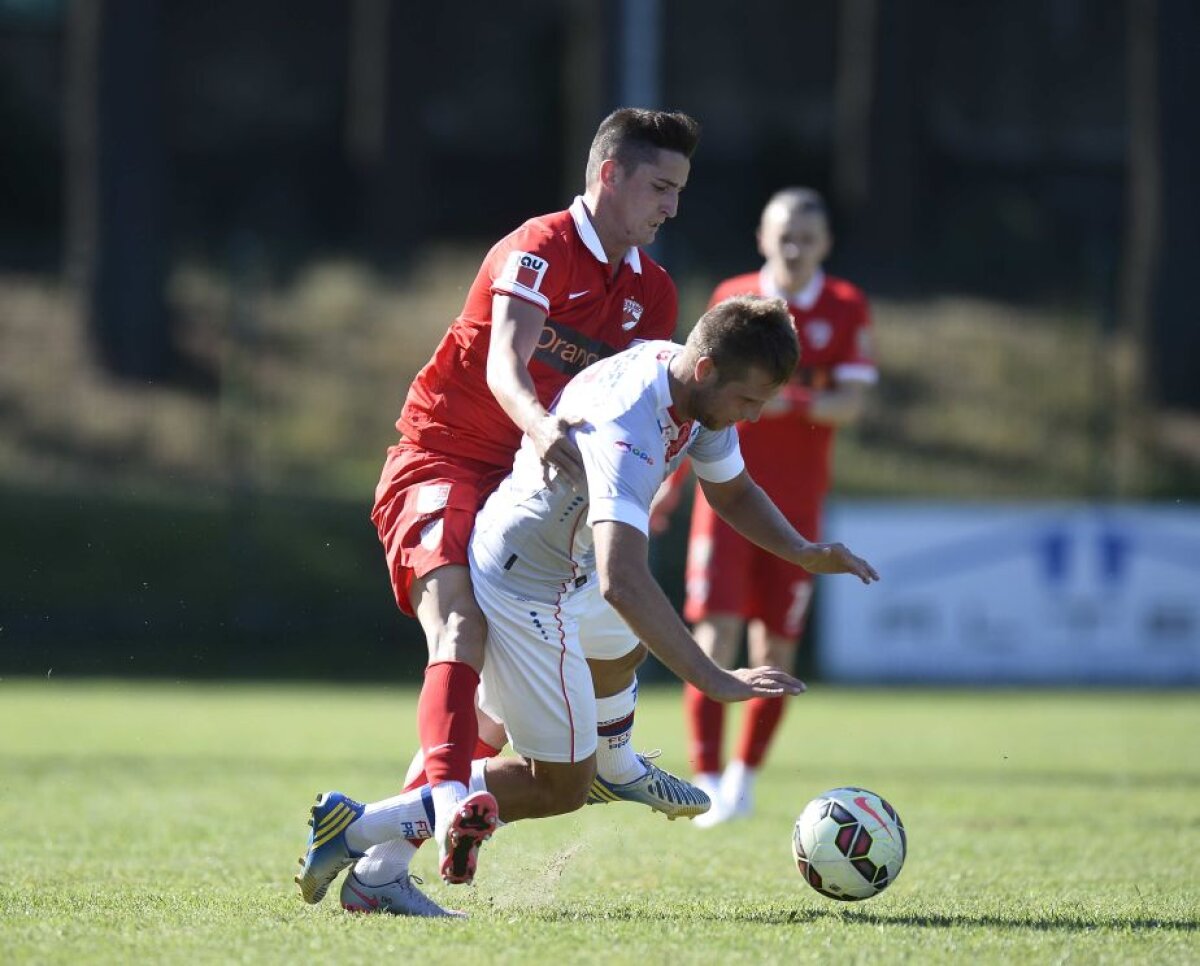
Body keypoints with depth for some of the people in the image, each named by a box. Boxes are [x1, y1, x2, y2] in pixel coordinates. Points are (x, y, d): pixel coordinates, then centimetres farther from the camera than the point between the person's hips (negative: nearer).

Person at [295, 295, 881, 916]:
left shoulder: (700, 389, -7)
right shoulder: (628, 433, -36)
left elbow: (732, 492, 13)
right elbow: (621, 584, -47)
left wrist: (802, 552, -4)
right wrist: (714, 682, -49)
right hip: (521, 596, -9)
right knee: (562, 786, -1)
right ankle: (357, 831, -1)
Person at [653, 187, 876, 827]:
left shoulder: (846, 310, 0)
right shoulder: (732, 299, 5)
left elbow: (850, 404, -9)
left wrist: (793, 401, -27)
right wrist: (671, 478, 15)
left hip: (796, 504, 0)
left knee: (775, 650, 2)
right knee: (716, 632, -13)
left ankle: (744, 775, 20)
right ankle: (707, 782, -14)